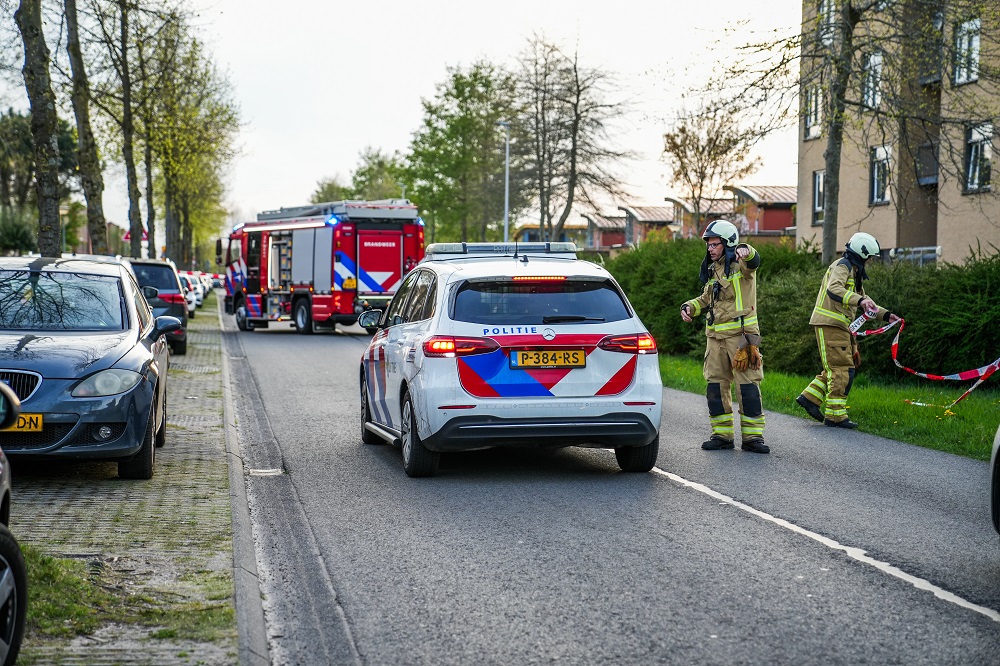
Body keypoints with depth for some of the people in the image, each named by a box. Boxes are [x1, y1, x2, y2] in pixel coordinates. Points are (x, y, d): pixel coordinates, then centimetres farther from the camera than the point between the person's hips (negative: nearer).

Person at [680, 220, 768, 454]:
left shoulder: (740, 265, -5)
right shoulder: (713, 270, 18)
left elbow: (754, 260, -29)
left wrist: (746, 250, -52)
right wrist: (689, 307, 9)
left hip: (740, 334, -7)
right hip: (715, 336, 8)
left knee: (748, 386, -6)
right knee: (716, 385, 7)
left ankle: (753, 436, -2)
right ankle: (722, 434, 14)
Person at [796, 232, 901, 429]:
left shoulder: (855, 271, 22)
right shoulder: (842, 266, -11)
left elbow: (863, 300, 30)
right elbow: (833, 289, -30)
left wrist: (885, 314, 20)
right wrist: (859, 300, -40)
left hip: (841, 326, 10)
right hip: (830, 324, -10)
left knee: (842, 367, 13)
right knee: (842, 369, -9)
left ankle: (810, 397, 17)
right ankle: (835, 415, -7)